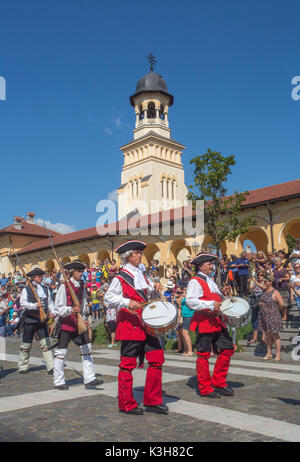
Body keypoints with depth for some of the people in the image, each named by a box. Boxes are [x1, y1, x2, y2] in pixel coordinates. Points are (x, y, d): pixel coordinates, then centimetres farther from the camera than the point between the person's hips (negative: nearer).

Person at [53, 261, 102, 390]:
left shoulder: (81, 286, 9)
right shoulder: (64, 287, -11)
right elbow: (58, 308, -13)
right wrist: (72, 309, -28)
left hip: (79, 323, 6)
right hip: (66, 323, -6)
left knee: (87, 349, 2)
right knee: (61, 352, 2)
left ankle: (89, 379, 8)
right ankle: (58, 382, 16)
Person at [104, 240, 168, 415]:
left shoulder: (143, 275, 15)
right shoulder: (121, 277, -6)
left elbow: (151, 296, 22)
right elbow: (109, 298, -9)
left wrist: (156, 288, 1)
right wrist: (127, 302, -23)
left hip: (147, 323, 7)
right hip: (130, 324, -7)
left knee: (157, 359, 4)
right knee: (128, 364, 2)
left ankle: (152, 401, 17)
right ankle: (127, 404, 17)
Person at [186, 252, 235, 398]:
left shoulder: (210, 280, 20)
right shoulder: (195, 281, -9)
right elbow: (190, 301, -23)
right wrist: (210, 304, -28)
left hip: (217, 322, 9)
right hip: (204, 322, -9)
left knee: (227, 349, 9)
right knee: (203, 355, 0)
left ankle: (219, 383, 22)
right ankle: (205, 389, 13)